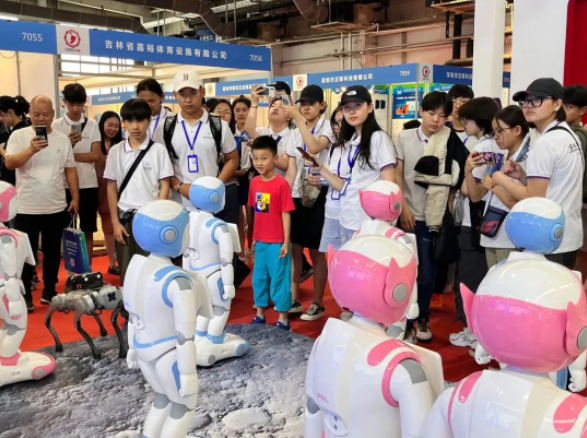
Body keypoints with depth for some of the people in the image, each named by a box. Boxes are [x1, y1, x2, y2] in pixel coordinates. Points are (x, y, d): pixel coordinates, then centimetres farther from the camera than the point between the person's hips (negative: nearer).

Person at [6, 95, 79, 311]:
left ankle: (49, 292, 26)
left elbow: (70, 170, 9)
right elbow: (9, 163, -15)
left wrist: (75, 198, 4)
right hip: (27, 208, -3)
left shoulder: (62, 138, 5)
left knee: (53, 252, 13)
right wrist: (31, 149, -30)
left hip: (56, 207, 3)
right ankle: (25, 295, 19)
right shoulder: (19, 135, -3)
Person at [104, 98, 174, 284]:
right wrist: (115, 222, 0)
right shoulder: (116, 151, 4)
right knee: (126, 271, 7)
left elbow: (164, 186, -2)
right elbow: (111, 188, 6)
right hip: (125, 217, 2)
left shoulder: (158, 150, -2)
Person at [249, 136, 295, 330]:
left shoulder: (281, 184, -14)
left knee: (279, 279, 2)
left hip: (277, 242, -6)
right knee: (259, 277, 16)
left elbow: (286, 214, -12)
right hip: (260, 240, 6)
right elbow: (256, 211, 10)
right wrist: (253, 237, 13)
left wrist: (286, 242, -12)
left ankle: (283, 319, 14)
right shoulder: (254, 182, 4)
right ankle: (260, 314, 31)